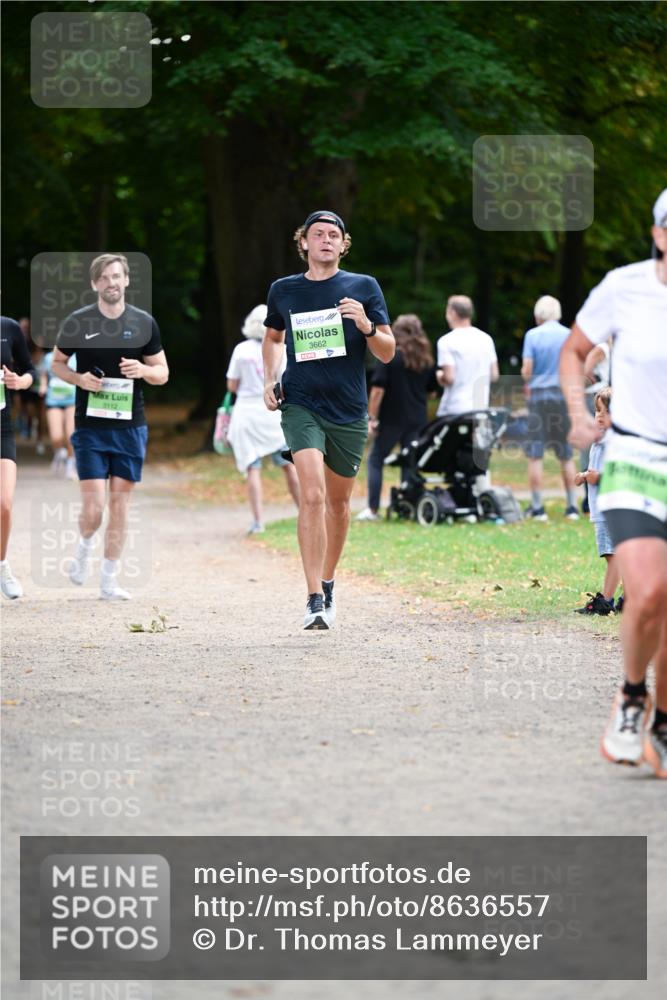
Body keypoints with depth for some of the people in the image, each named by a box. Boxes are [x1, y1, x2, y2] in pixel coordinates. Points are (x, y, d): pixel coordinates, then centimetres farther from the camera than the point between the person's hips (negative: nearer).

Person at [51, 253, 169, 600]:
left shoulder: (144, 323, 2)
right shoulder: (77, 322, -2)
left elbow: (162, 372, 9)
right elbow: (56, 363, 10)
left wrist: (143, 370, -14)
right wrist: (79, 379, -11)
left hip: (131, 426, 2)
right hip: (90, 426, -2)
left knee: (119, 504, 3)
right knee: (94, 507, -9)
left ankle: (109, 581, 12)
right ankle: (84, 548, 24)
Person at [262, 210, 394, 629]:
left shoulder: (364, 287, 2)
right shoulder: (283, 290, 6)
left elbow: (388, 353, 2)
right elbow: (273, 337, 26)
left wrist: (367, 326, -17)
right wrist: (270, 379, 10)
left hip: (349, 410, 1)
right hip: (301, 405, -1)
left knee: (338, 501, 12)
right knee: (312, 494, -18)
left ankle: (327, 584, 34)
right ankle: (314, 600, -20)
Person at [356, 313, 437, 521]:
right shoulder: (426, 360, 7)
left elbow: (378, 390, -11)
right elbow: (431, 389, 15)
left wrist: (372, 418, -8)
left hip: (391, 419, -4)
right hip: (417, 419, 4)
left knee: (375, 460, 6)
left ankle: (373, 509, 0)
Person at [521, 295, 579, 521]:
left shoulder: (532, 335, -4)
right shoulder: (570, 336, 2)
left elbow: (526, 371, -7)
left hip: (539, 394, -2)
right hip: (565, 395, 2)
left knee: (535, 454, 2)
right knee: (566, 456, 9)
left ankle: (537, 507, 0)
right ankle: (572, 507, 9)